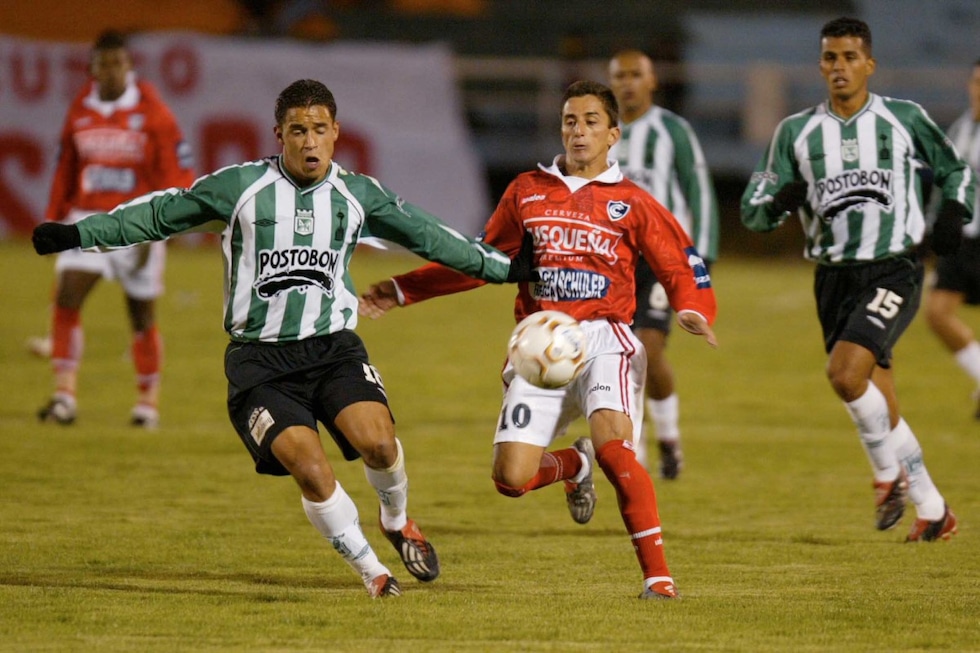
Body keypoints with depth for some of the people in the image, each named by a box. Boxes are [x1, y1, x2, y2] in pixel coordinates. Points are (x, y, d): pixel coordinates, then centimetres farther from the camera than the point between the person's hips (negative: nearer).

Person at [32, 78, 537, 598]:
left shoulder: (359, 194, 8)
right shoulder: (240, 185, 0)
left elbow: (425, 236, 20)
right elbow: (160, 214, 8)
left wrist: (501, 268, 22)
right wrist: (77, 234, 4)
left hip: (334, 347, 2)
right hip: (259, 358, -2)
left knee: (378, 442, -23)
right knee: (311, 470, -21)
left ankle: (397, 520, 11)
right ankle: (371, 572, 0)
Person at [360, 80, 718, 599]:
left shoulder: (631, 203, 5)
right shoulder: (527, 192, 13)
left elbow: (681, 268, 6)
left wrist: (693, 312, -17)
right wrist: (402, 291, 21)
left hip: (604, 340, -3)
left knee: (612, 444, -29)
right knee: (511, 478, -8)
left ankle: (657, 573, -22)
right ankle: (575, 465, 28)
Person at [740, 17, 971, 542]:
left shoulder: (906, 120, 2)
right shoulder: (796, 133, 5)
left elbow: (956, 172, 17)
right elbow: (753, 212, 4)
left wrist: (953, 214, -3)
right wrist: (780, 201, -18)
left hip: (893, 271, -4)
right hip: (834, 277, 4)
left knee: (845, 372, -24)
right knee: (880, 409, 6)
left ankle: (889, 472, -2)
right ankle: (933, 512, 20)